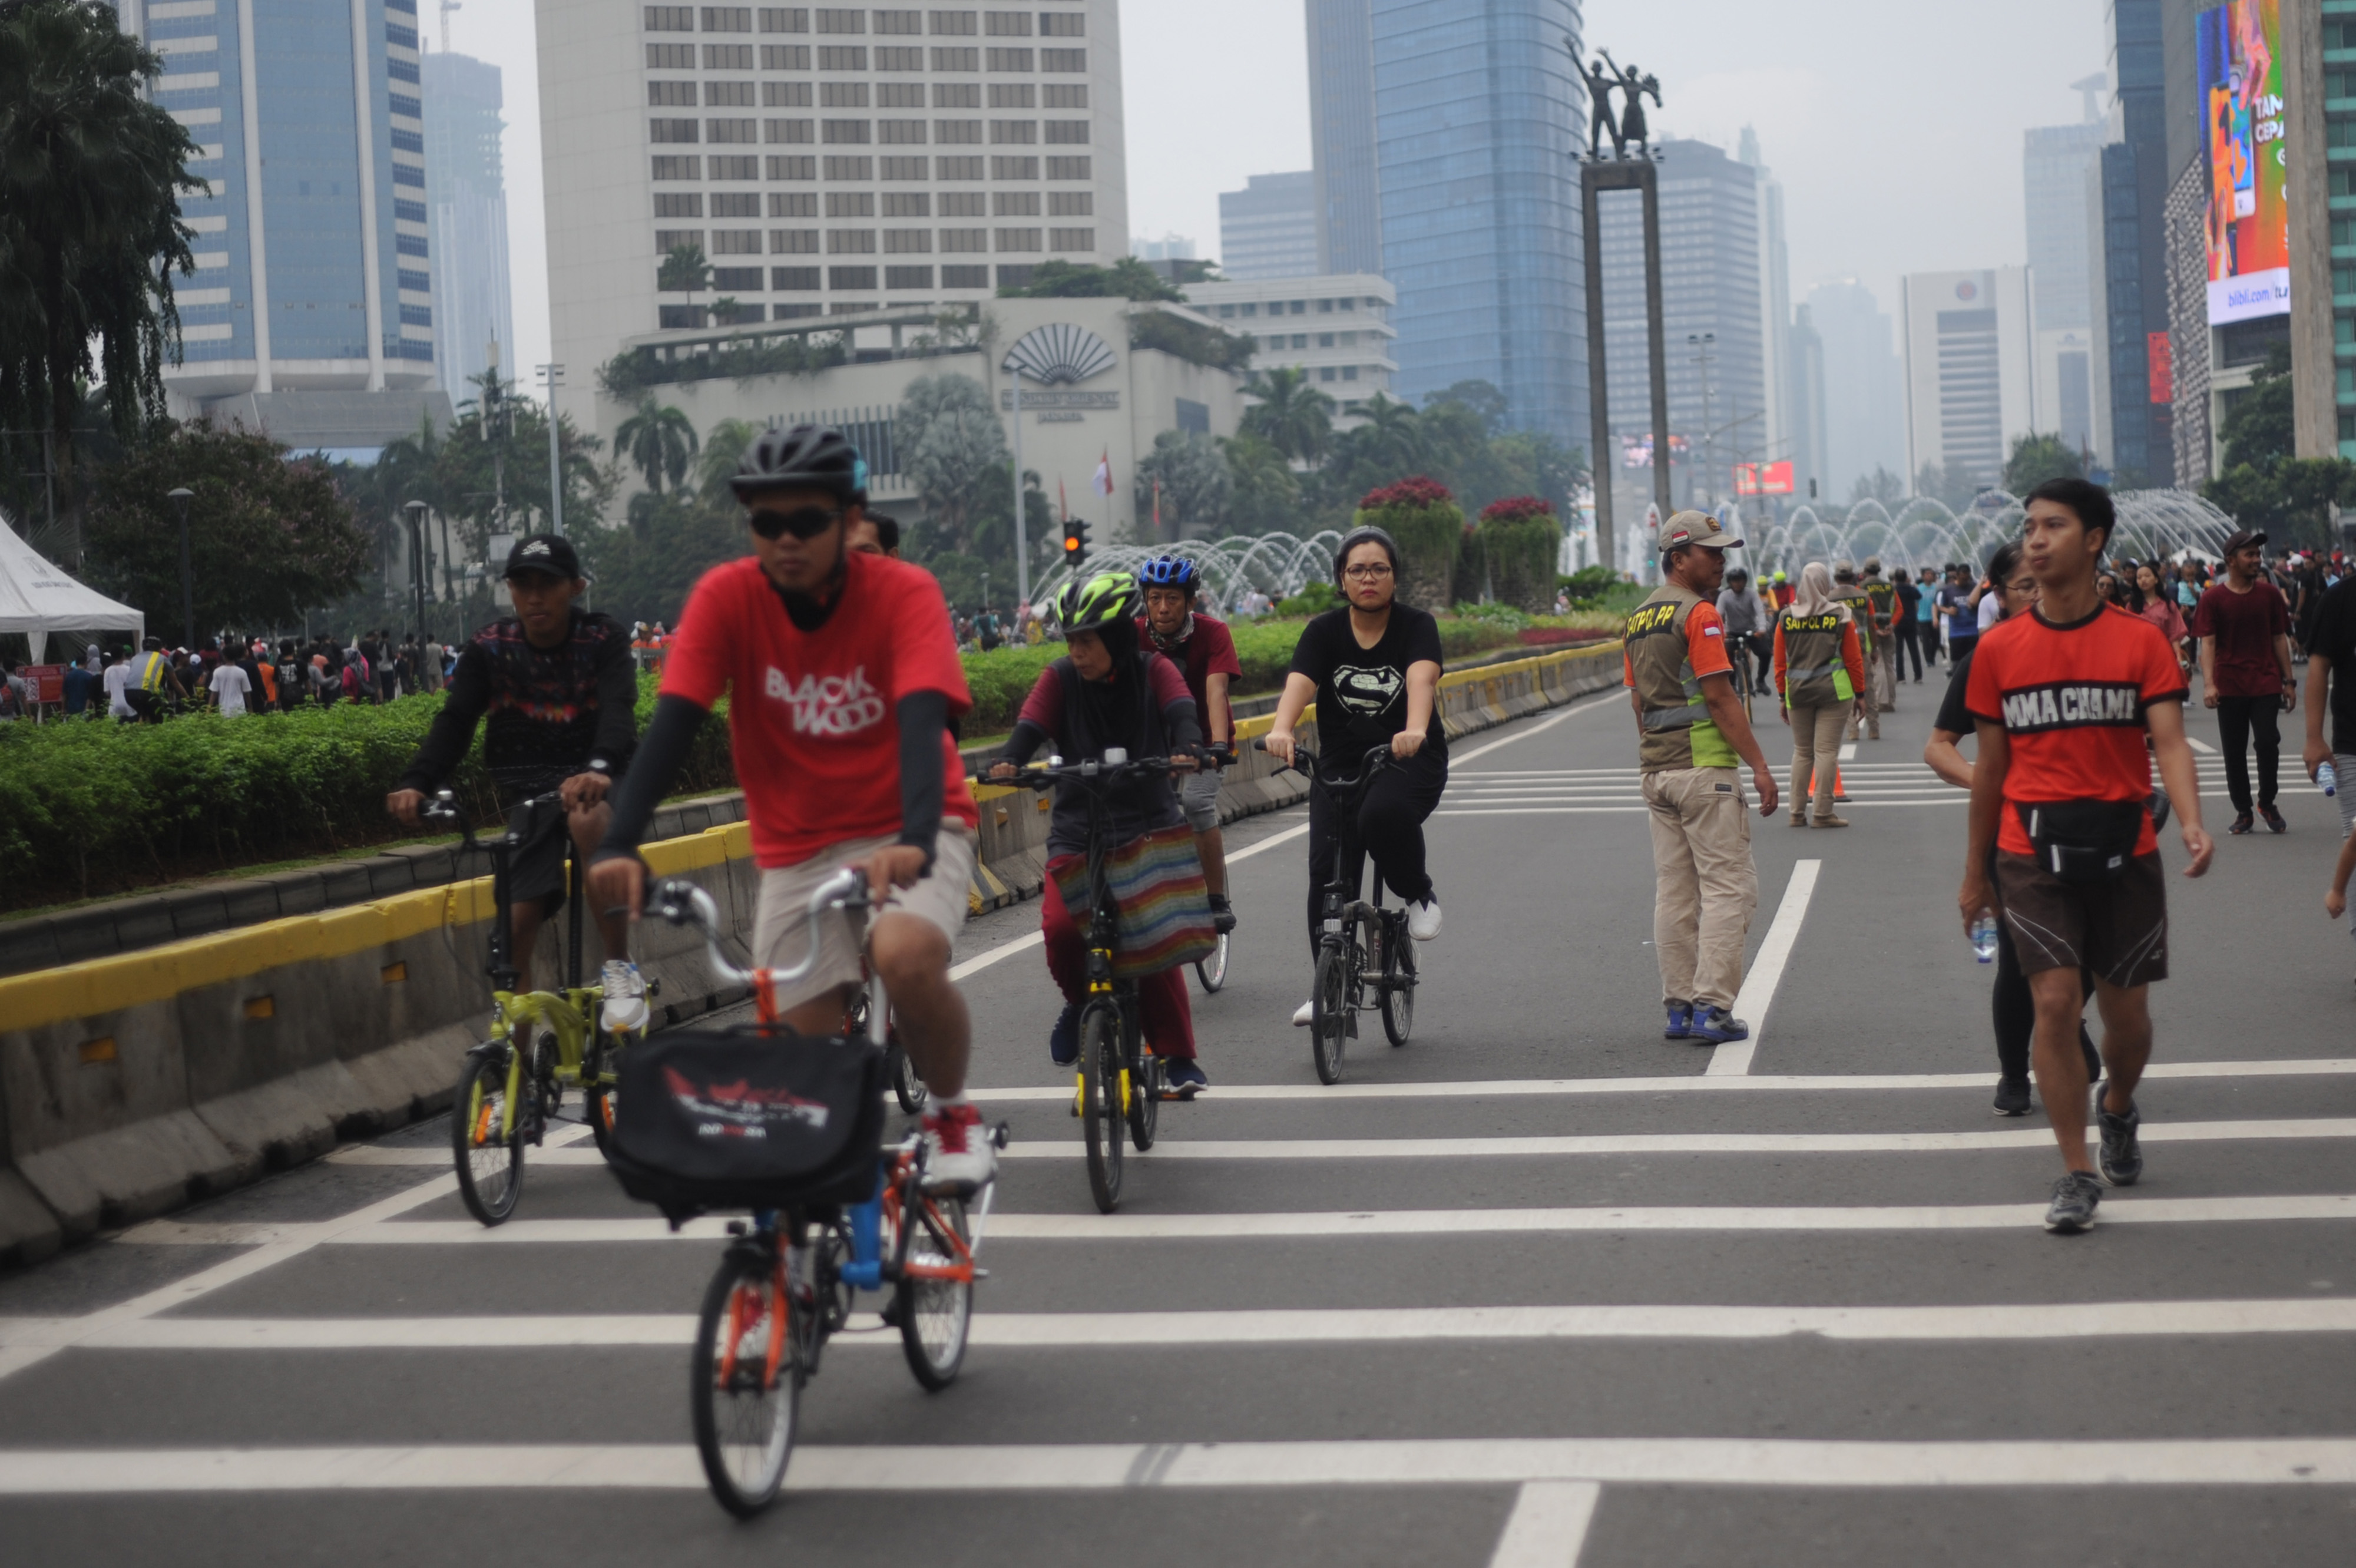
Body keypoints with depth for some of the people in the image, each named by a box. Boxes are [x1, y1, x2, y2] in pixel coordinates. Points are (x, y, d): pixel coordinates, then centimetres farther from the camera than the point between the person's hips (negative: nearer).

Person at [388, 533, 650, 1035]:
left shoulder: (604, 639, -9)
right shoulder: (489, 649, -2)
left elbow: (618, 710, -25)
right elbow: (455, 721, -11)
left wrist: (600, 768, -48)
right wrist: (415, 783, -31)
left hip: (593, 782, -3)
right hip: (527, 788, 3)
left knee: (588, 821, -39)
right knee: (515, 925, -9)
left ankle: (621, 971, -26)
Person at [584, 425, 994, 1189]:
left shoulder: (904, 593, -16)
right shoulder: (727, 597, -10)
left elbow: (922, 721, -30)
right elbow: (672, 723, -18)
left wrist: (914, 841, -48)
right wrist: (619, 845, -34)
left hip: (906, 834, -3)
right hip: (798, 848, 3)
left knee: (906, 956, -32)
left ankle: (952, 1115, -5)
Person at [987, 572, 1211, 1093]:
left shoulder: (1154, 670, -2)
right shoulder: (1061, 678, 0)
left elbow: (1181, 711, -20)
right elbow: (1031, 724, -14)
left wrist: (1186, 749, -42)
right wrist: (1009, 761, -36)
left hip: (1149, 825, -1)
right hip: (1078, 829, 1)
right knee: (1060, 925, -20)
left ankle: (1179, 1056, 0)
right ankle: (1079, 1000, 13)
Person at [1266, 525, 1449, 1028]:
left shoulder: (1416, 627, -6)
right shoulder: (1324, 631, -1)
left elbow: (1422, 678, -26)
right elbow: (1299, 683, -19)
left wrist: (1415, 730, -47)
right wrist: (1281, 730, -41)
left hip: (1411, 761, -2)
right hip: (1340, 764, 3)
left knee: (1384, 813, -34)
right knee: (1327, 871, -9)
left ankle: (1420, 896, -5)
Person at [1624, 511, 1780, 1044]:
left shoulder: (1638, 618, 14)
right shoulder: (1699, 614, -12)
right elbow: (1719, 698, -16)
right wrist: (1759, 765, -13)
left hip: (1656, 770, 8)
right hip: (1704, 766, -8)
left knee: (1673, 894, 10)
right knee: (1727, 886, -5)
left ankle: (1678, 1007, 11)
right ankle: (1713, 1007, -10)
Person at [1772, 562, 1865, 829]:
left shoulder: (1786, 618, 2)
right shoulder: (1841, 616, -4)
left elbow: (1780, 662, 4)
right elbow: (1854, 659, -2)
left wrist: (1782, 696, 11)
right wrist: (1859, 693, 6)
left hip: (1797, 692, 3)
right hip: (1833, 690, -3)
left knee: (1802, 752, 12)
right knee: (1827, 751, -1)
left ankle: (1797, 812, 12)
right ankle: (1823, 813, -1)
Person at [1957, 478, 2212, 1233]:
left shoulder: (2140, 642, -1)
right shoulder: (2000, 649, 3)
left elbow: (2170, 743, -9)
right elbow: (1990, 766, 10)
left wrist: (2192, 824, -27)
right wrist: (1975, 872, 12)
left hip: (2124, 850, 0)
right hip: (2034, 853, 0)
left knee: (2127, 1010, 8)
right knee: (2055, 1000, -11)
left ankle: (2118, 1111, 41)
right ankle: (2076, 1175, -2)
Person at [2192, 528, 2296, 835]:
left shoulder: (2270, 594, 6)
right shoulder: (2213, 599, -2)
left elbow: (2280, 639, 11)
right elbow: (2207, 643, -7)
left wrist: (2289, 681, 9)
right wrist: (2209, 684, -18)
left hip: (2266, 684, 1)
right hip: (2230, 687, -1)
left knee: (2268, 741, -11)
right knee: (2234, 751, 4)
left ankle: (2267, 802, 10)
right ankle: (2243, 812, 17)